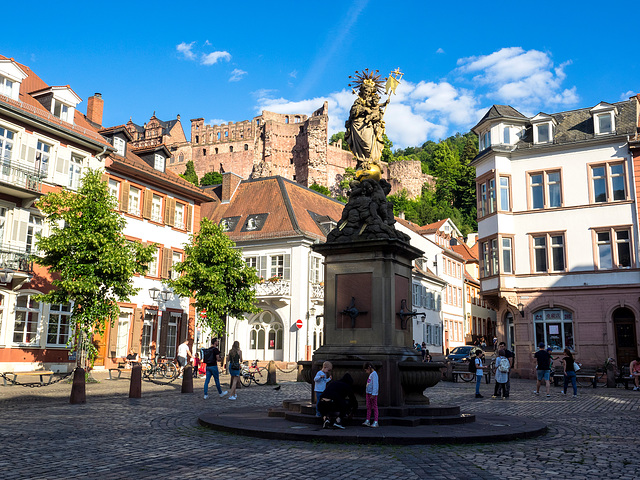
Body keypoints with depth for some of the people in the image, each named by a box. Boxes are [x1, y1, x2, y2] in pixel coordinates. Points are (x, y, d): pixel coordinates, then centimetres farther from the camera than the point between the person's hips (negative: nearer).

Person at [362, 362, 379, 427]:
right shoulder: (370, 374, 17)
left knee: (374, 407, -4)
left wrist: (373, 394, -22)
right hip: (368, 393, 9)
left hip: (373, 393, -9)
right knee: (368, 407, 7)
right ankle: (367, 421, 9)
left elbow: (375, 385, -19)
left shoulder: (374, 374, -12)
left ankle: (375, 422, -2)